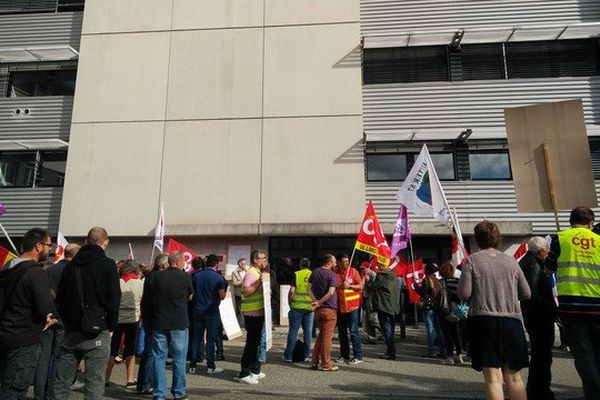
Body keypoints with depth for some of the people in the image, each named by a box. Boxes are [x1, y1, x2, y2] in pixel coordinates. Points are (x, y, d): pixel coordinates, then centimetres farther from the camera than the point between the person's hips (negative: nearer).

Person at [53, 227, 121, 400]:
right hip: (97, 333, -5)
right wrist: (111, 326, 1)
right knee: (94, 381, 1)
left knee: (61, 381, 15)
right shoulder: (107, 264, -8)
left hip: (71, 332, 5)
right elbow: (114, 299, -12)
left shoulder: (71, 265, 9)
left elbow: (59, 298, 14)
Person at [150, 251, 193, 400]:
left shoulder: (157, 276, -3)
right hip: (179, 323, -2)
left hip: (159, 322, 2)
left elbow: (152, 295, 12)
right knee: (179, 358, 10)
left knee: (159, 358, 9)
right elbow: (190, 296, 6)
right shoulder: (185, 276, -9)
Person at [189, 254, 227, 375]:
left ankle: (192, 366, 14)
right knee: (210, 339, 3)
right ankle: (210, 366, 9)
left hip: (198, 311, 4)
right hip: (212, 312, -4)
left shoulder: (197, 275, 1)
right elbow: (222, 296, -10)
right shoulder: (218, 277, -11)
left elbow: (192, 292, 10)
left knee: (196, 338, 11)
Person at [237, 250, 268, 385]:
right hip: (252, 313, -10)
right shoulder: (251, 273, -16)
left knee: (257, 342, 17)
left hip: (258, 312, 10)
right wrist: (259, 283, -34)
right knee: (251, 343, -4)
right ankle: (244, 374, 5)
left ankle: (255, 370, 28)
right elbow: (246, 291, -29)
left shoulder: (258, 273, 17)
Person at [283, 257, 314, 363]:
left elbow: (292, 291, -8)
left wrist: (290, 304, 4)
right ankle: (306, 355, 16)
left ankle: (288, 356, 7)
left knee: (293, 331, 4)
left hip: (297, 306, -2)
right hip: (310, 307, 2)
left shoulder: (296, 274, -3)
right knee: (308, 331, 10)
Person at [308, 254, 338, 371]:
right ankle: (326, 365, 8)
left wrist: (316, 301, -9)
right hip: (329, 309, -6)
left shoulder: (315, 272, 8)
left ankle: (315, 362, 18)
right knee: (327, 336, 2)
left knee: (321, 334, 17)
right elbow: (331, 292, -23)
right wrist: (319, 303, -16)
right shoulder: (332, 275, -11)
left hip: (318, 309, 6)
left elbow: (309, 289, 2)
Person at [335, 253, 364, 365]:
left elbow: (361, 286, -2)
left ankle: (358, 356, 6)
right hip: (340, 307, 3)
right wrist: (341, 286, -9)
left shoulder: (353, 271, -3)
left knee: (353, 331, -3)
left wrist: (349, 286, -14)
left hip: (353, 307, -3)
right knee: (341, 332, 12)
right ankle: (344, 355, 24)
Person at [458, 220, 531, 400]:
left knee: (493, 377, 0)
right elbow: (526, 294, 10)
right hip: (511, 321, 4)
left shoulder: (472, 260, -3)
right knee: (513, 377, 16)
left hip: (483, 320, -3)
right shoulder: (510, 261, 7)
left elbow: (464, 294, -8)